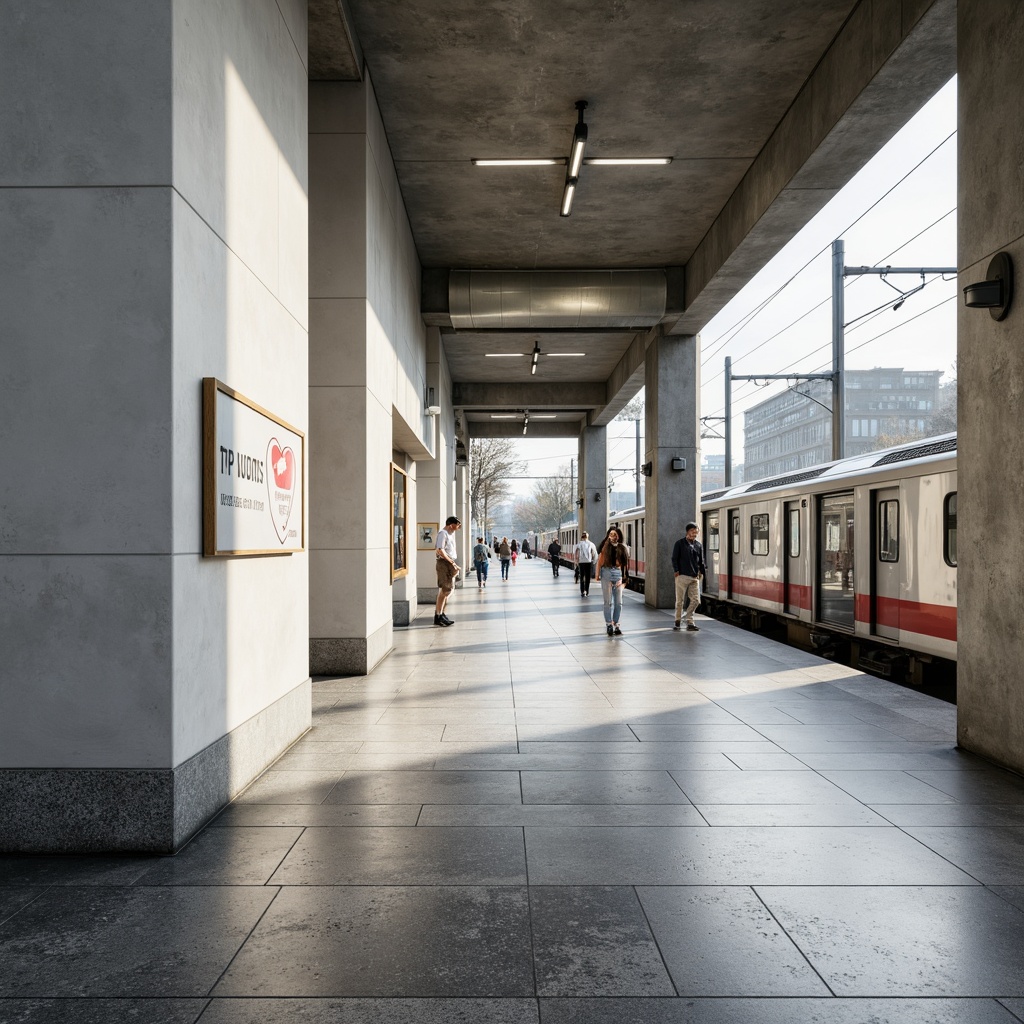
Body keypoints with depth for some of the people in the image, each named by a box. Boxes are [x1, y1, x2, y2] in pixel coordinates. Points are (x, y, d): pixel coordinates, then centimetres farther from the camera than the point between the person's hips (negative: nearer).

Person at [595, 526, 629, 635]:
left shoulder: (622, 548, 9)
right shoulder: (605, 546, 3)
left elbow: (625, 564, 9)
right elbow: (600, 560, 0)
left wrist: (624, 578, 4)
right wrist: (597, 574, -8)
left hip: (618, 573, 3)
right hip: (606, 573, -3)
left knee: (618, 602, 3)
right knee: (608, 601, -2)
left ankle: (615, 624, 12)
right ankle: (609, 624, 5)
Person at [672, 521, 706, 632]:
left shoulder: (699, 545, 12)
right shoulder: (680, 543, -1)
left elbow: (701, 560, 17)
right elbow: (674, 559, -1)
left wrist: (701, 572, 8)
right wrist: (677, 571, -9)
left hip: (695, 577, 4)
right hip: (682, 576, -4)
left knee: (696, 600, 0)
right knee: (680, 600, 2)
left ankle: (689, 622, 11)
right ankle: (678, 621, 15)